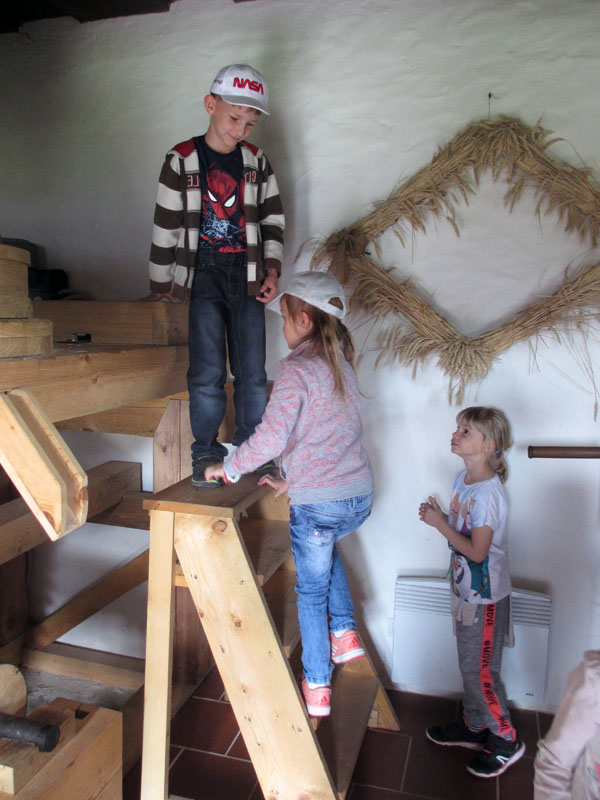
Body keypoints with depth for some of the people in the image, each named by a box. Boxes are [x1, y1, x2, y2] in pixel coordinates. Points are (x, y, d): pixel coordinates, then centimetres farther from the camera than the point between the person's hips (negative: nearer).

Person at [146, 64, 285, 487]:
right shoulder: (182, 160, 0)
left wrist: (272, 270, 2)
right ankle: (206, 453, 9)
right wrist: (160, 286, 4)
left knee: (252, 373, 3)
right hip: (203, 275, -2)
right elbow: (166, 228, 2)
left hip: (247, 275, 3)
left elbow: (273, 219, 13)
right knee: (208, 372, -7)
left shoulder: (257, 161, 9)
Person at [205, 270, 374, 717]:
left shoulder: (297, 369, -14)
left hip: (318, 503, -7)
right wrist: (293, 480, 21)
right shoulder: (341, 363, 10)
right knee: (326, 546, 36)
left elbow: (271, 437, -23)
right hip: (361, 495, 7)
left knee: (311, 590, 13)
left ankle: (317, 688, 25)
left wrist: (228, 469, -7)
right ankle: (344, 632, 31)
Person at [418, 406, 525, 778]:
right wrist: (439, 516, -6)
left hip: (486, 598, -8)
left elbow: (477, 550, -27)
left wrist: (439, 523, -21)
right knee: (470, 666, 22)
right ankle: (474, 727, 41)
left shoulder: (488, 493, -27)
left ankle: (507, 740, 28)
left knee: (480, 671, 7)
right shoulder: (464, 480, 0)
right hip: (467, 592, 8)